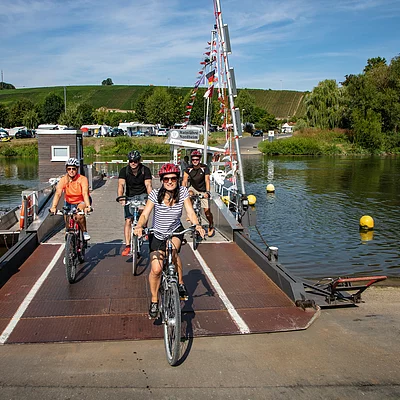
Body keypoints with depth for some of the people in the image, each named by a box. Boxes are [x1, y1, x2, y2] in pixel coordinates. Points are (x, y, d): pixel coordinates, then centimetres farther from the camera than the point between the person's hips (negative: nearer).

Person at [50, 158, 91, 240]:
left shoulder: (83, 179, -21)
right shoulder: (63, 180, -16)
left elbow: (85, 193, -34)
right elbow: (58, 193, -28)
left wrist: (87, 206, -51)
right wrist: (53, 207, -44)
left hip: (81, 202, -3)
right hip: (69, 203, 3)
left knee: (79, 215, -33)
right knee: (68, 225, -1)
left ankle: (85, 232, -8)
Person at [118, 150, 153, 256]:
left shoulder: (145, 170, -12)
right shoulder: (124, 171, -11)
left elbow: (148, 185, -22)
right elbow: (121, 185, -23)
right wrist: (120, 197, -41)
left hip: (142, 194, -1)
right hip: (129, 196, 1)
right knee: (128, 220, -9)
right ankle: (127, 245, -8)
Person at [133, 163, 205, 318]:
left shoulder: (183, 192, -13)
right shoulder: (155, 194, -16)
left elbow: (190, 212, -17)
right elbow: (145, 214, -21)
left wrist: (197, 225, -36)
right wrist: (139, 226, -41)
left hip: (176, 231, 0)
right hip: (157, 234, 0)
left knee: (173, 250, -34)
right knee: (156, 269, -9)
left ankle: (181, 283, -11)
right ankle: (154, 301, 16)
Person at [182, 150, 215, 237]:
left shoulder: (205, 168, -19)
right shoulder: (189, 168, -13)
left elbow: (207, 180, -28)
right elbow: (185, 180, -20)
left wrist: (207, 192, -42)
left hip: (203, 191, -2)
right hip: (193, 188, 2)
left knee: (207, 210, -7)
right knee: (189, 195, -32)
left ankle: (211, 226, 17)